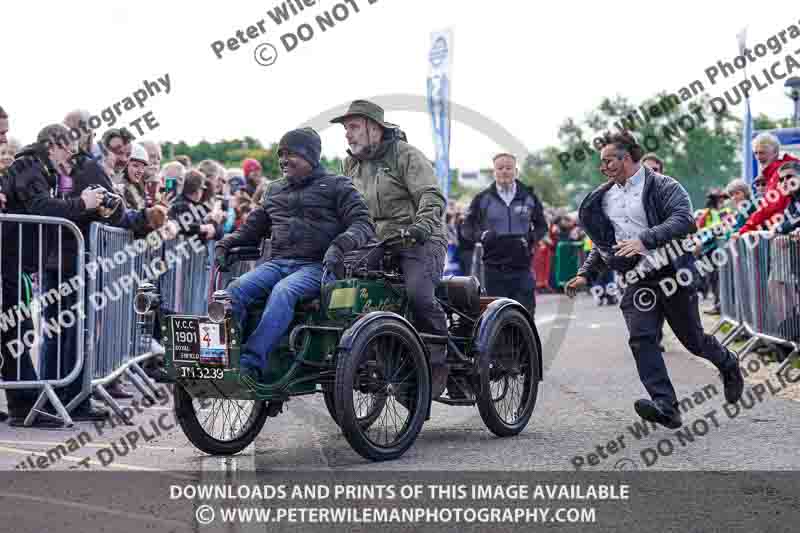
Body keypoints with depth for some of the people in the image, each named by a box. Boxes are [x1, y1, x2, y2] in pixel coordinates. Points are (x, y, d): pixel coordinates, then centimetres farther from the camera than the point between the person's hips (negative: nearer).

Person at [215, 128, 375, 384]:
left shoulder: (336, 186, 10)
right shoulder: (275, 190, 26)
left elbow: (364, 224, -1)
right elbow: (251, 228, 32)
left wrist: (339, 245, -20)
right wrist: (225, 244, 13)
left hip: (316, 265, -5)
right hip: (277, 263, 5)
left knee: (283, 292, -36)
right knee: (236, 290, -25)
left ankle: (251, 362, -44)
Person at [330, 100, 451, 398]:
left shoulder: (406, 155, -2)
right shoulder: (351, 164, 19)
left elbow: (432, 197, -14)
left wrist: (420, 226, -32)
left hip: (419, 242, -7)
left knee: (417, 293, -32)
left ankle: (439, 357, -11)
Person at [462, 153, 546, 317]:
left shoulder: (529, 197, 11)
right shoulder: (482, 198, 7)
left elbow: (542, 225, 18)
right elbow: (469, 226, 8)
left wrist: (532, 237, -3)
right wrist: (482, 235, -12)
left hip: (522, 267, 1)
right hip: (494, 268, 0)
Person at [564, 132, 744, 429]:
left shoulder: (662, 186, -6)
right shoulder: (604, 198, 15)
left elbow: (684, 220, -22)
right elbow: (602, 243, 26)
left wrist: (645, 239, -32)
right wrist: (586, 274, 14)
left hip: (673, 273, -5)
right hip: (638, 281, 5)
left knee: (692, 339, 7)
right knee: (641, 339, -15)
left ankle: (728, 364, 39)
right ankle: (665, 406, -18)